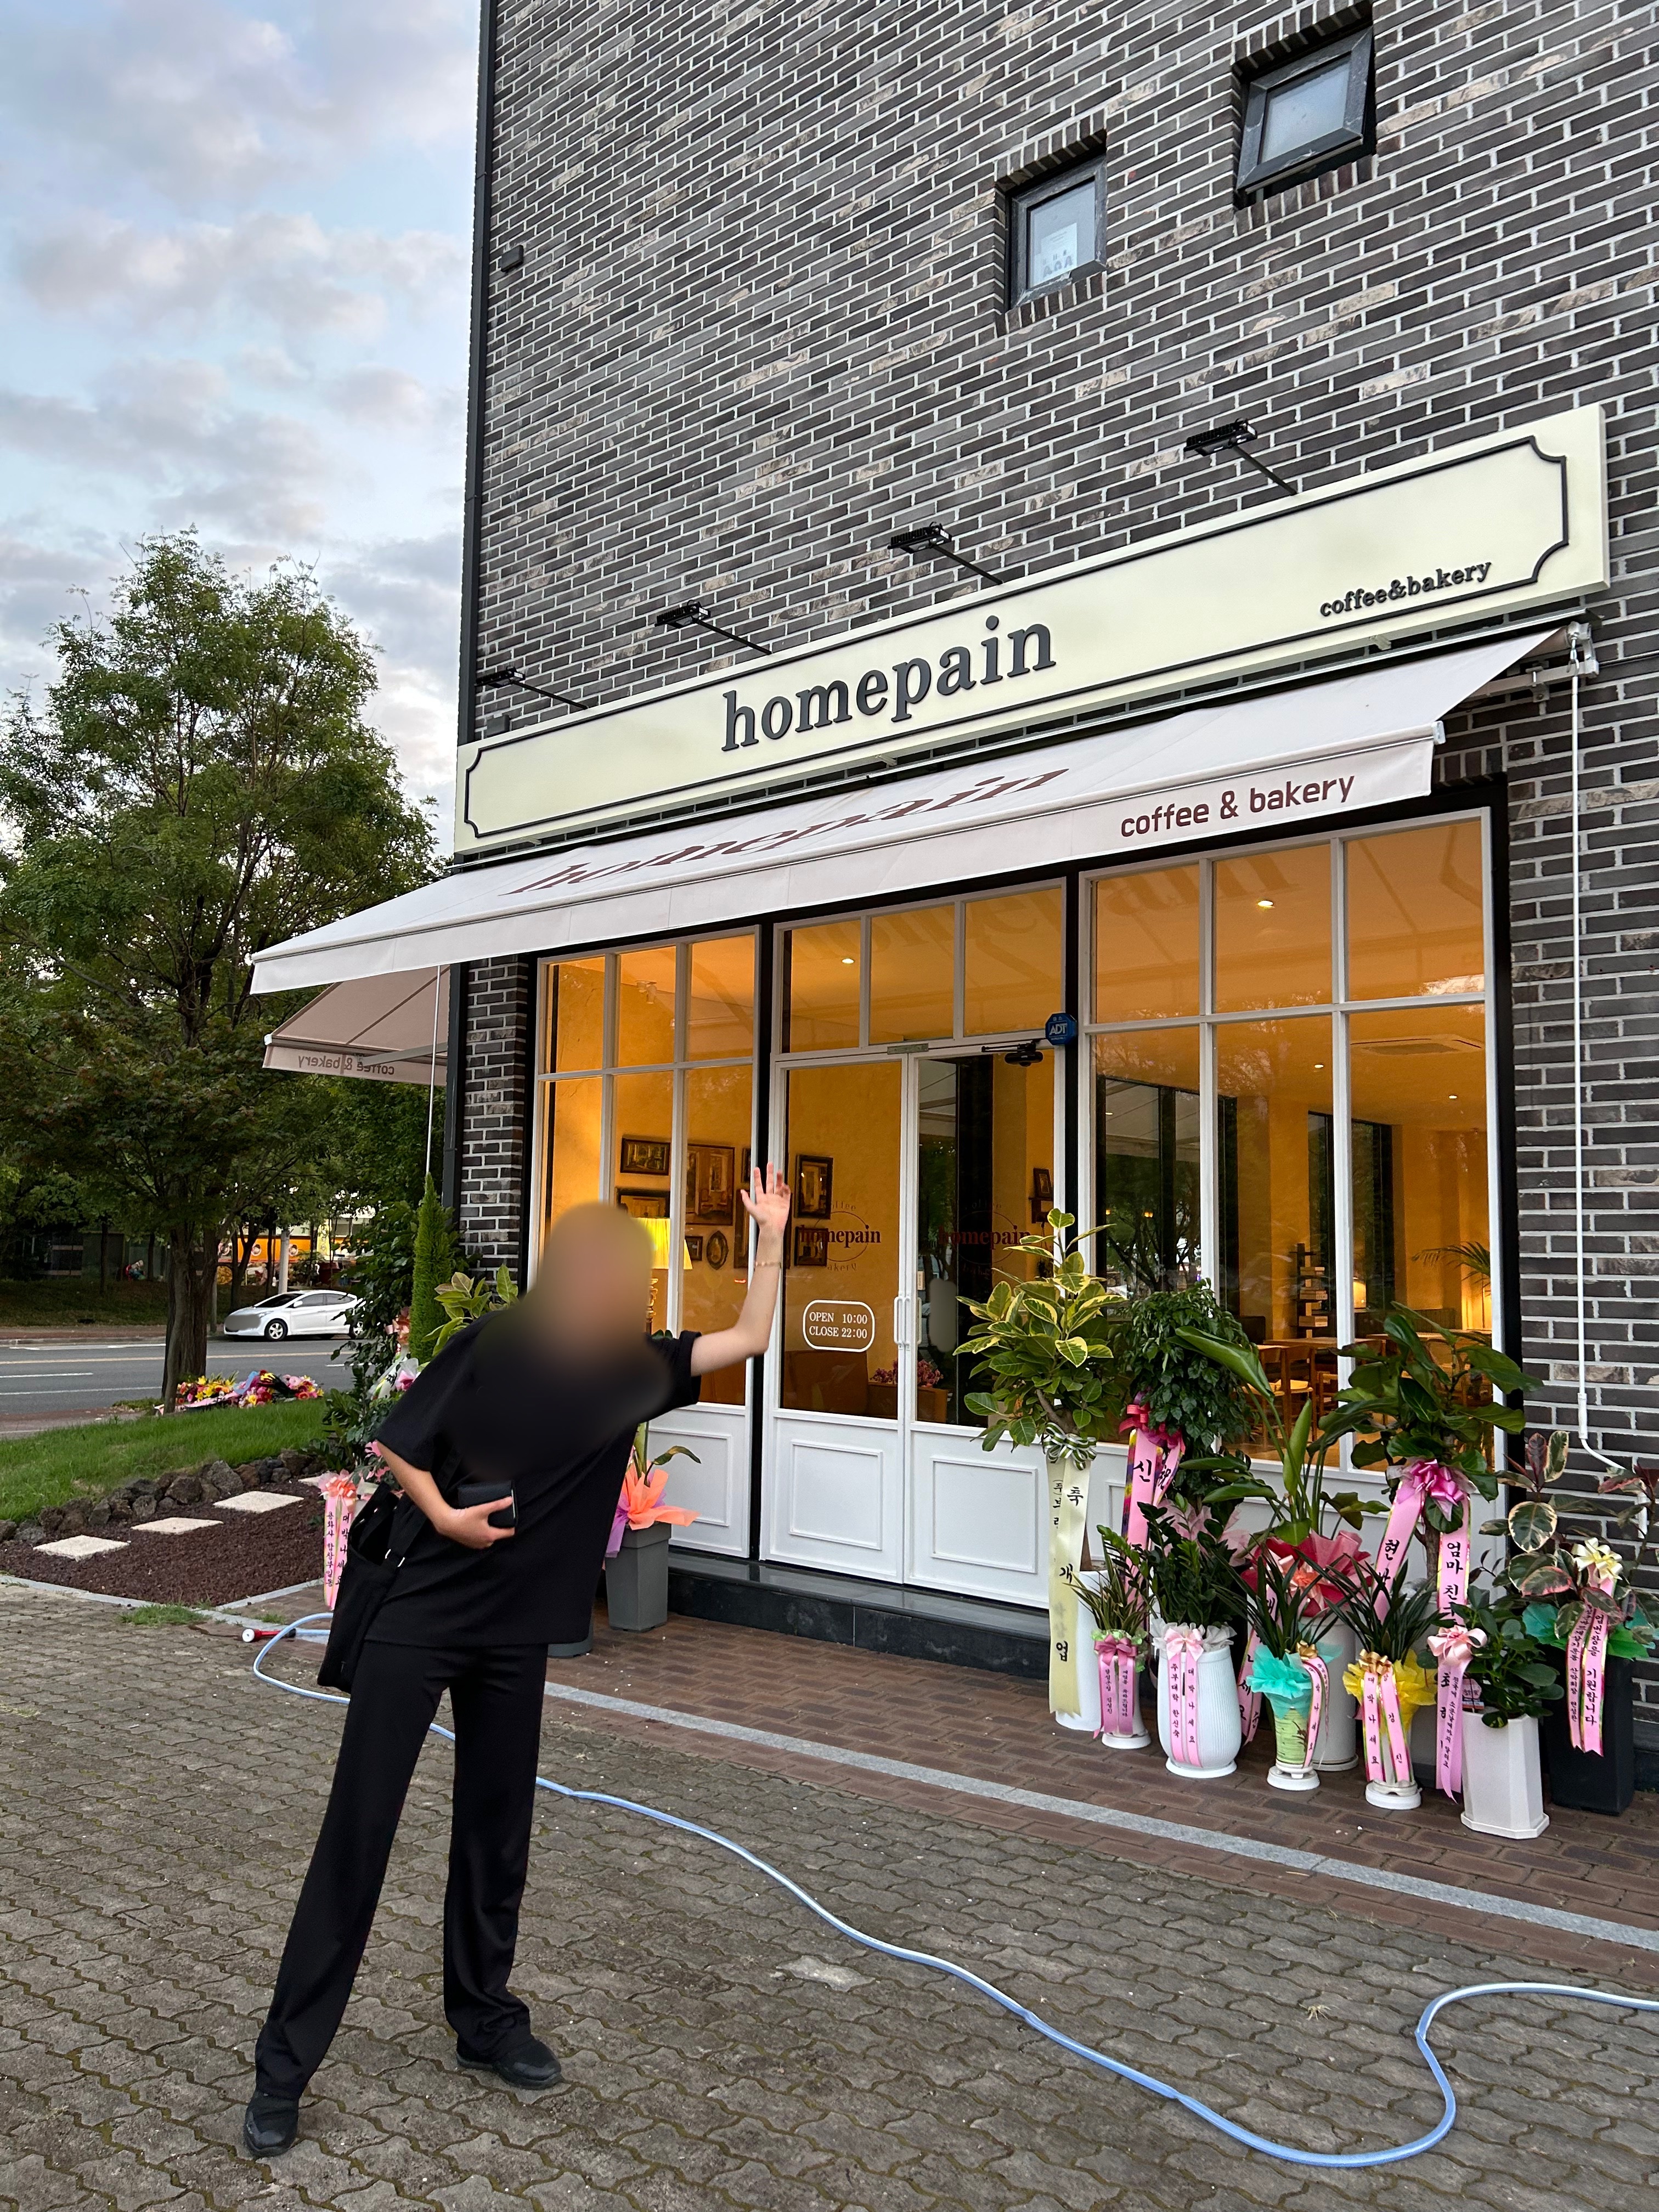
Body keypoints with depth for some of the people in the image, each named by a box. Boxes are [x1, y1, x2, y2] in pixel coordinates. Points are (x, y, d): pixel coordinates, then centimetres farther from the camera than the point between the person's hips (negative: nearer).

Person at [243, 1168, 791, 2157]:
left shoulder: (629, 1369, 0)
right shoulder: (494, 1346, -13)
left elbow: (748, 1339, 2)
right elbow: (395, 1443, -5)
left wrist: (771, 1234, -3)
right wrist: (444, 1516, -18)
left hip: (518, 1635, 4)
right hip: (419, 1619, -4)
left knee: (497, 1834, 14)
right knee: (357, 1833, 1)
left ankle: (486, 2017, 33)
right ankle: (287, 2061, 12)